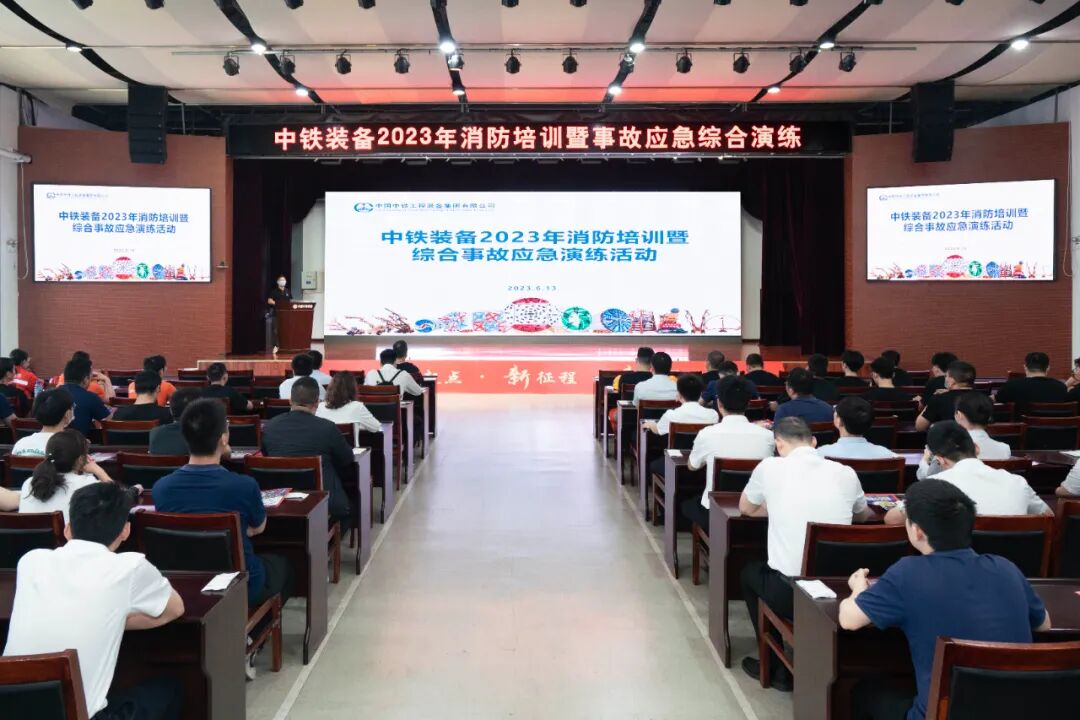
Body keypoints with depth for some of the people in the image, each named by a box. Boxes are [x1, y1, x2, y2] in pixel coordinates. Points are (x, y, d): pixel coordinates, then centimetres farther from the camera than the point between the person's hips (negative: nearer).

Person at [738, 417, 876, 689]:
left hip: (789, 592, -3)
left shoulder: (770, 467, -3)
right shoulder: (846, 473, 4)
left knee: (749, 572, 30)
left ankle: (775, 666, 33)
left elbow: (746, 509, 17)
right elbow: (864, 516, 26)